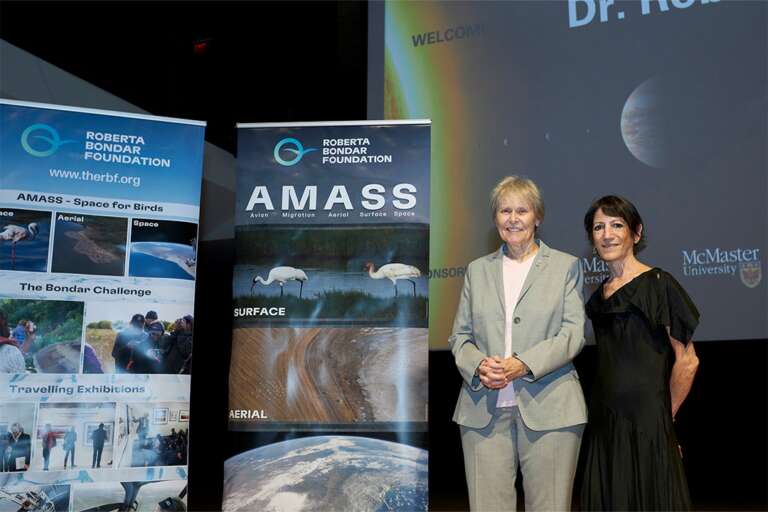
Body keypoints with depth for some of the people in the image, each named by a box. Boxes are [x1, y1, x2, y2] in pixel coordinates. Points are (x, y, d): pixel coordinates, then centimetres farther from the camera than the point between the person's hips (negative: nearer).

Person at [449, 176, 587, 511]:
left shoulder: (566, 266, 9)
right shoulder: (477, 270, 16)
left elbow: (573, 332, -1)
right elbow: (460, 336, 13)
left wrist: (523, 365, -15)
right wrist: (478, 366, -9)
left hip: (548, 408, -2)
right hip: (483, 408, 2)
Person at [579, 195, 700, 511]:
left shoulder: (658, 284, -9)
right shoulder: (599, 294, 10)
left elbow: (687, 361, -9)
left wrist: (665, 415, -2)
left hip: (646, 424, -6)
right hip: (604, 423, 6)